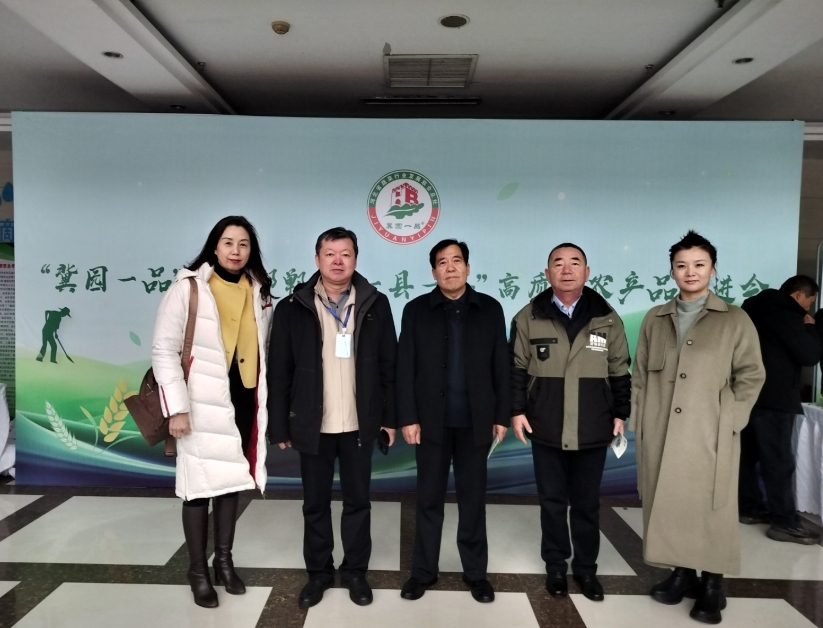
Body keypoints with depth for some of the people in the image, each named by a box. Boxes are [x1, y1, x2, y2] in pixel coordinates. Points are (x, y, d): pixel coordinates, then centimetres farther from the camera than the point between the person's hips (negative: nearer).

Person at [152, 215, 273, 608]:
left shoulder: (259, 292, 6)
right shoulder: (188, 287, -8)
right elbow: (163, 350, -10)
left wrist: (268, 402, 10)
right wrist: (176, 407, -15)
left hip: (244, 401, 4)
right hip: (202, 404, -4)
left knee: (232, 482, 15)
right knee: (199, 486, 5)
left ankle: (224, 561, 32)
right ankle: (198, 571, 23)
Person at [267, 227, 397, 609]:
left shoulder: (376, 304, -1)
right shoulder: (292, 308, -3)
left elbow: (389, 365, 2)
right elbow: (279, 372, -2)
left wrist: (390, 416, 1)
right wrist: (280, 426, -2)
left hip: (360, 423, 1)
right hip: (313, 425, 0)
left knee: (357, 501, 13)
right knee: (315, 504, 13)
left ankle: (355, 571, 30)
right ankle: (318, 572, 31)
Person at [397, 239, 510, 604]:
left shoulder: (490, 309, 3)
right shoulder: (416, 310, 1)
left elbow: (501, 366, 3)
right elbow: (405, 368, -2)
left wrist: (502, 415, 1)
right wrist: (408, 417, -8)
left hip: (476, 421, 1)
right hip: (432, 420, 0)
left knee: (473, 498, 12)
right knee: (429, 498, 11)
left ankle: (475, 571, 27)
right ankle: (424, 570, 25)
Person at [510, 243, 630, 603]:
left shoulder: (607, 318, 1)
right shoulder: (528, 317, -1)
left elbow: (620, 372, 6)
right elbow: (517, 369, 2)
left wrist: (620, 414, 4)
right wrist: (517, 410, -4)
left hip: (592, 430, 1)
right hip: (546, 429, 0)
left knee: (587, 503, 13)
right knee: (552, 500, 12)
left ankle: (586, 568, 30)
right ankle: (555, 566, 29)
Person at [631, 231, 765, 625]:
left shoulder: (735, 320, 2)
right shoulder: (654, 320, 11)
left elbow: (751, 375, 1)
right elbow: (640, 375, 11)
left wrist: (728, 420, -7)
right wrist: (639, 421, 5)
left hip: (709, 437, -3)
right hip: (660, 435, 3)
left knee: (710, 509, 3)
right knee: (668, 504, 8)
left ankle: (711, 586, 17)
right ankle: (682, 574, 23)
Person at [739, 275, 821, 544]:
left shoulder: (758, 308, 14)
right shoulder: (785, 314, -14)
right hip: (772, 399, -9)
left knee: (748, 454, 13)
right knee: (779, 461, -4)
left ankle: (749, 508, 23)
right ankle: (785, 523, 1)